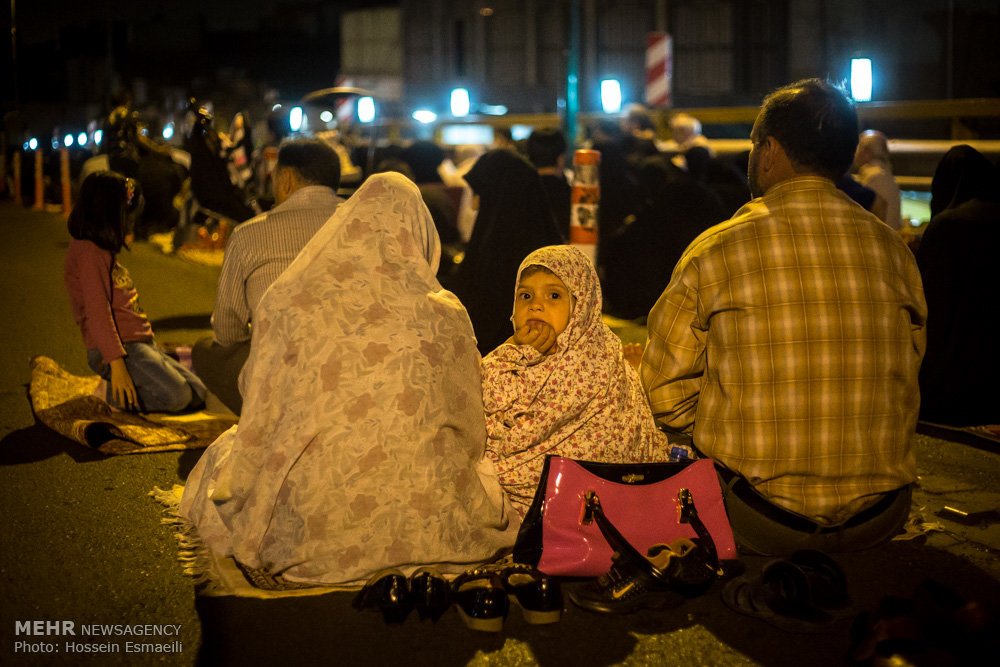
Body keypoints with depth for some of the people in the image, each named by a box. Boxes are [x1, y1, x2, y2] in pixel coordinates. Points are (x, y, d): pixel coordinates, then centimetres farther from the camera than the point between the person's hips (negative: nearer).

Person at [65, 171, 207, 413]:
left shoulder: (103, 251, 20)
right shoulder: (88, 252, -11)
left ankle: (116, 389, 11)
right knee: (175, 396, -26)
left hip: (139, 344, 10)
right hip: (118, 348, -10)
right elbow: (98, 312, -19)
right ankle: (111, 393, -7)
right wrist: (116, 364, -26)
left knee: (198, 394, 4)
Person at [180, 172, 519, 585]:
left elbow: (259, 421, 3)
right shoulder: (445, 315, -5)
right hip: (427, 526, 1)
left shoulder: (286, 303, -5)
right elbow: (469, 430, 6)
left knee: (222, 455, 29)